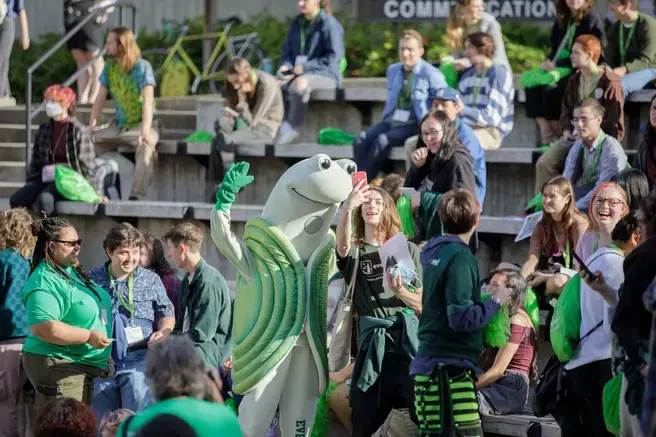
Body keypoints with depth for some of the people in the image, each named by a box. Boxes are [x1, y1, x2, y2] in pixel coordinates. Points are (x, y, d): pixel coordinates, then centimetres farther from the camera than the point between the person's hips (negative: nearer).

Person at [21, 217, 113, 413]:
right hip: (59, 368, -10)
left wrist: (104, 357, 20)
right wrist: (88, 336, -26)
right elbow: (41, 327, -31)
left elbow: (92, 310, 26)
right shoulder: (44, 283, -19)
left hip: (83, 369, 10)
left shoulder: (73, 271, 13)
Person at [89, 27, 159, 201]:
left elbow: (148, 100, -26)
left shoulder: (142, 67, -15)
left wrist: (145, 132, -38)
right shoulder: (110, 67, 3)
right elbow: (100, 98, 4)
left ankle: (136, 196, -43)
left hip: (141, 125, -6)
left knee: (146, 147, -38)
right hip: (118, 126, 7)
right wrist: (91, 128, -7)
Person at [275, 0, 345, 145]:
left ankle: (292, 127, -31)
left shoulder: (329, 23, -5)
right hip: (298, 74, 7)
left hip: (325, 75, -7)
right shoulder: (297, 23, 16)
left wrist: (305, 67, -18)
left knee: (300, 83, -39)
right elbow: (287, 51, 21)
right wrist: (285, 66, -3)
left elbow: (334, 56, -13)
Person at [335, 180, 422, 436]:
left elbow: (422, 305, 11)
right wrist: (347, 208, -36)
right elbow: (342, 246, -18)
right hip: (373, 340, -1)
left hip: (407, 338, 1)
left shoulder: (407, 249, 13)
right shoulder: (355, 249, 10)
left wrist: (399, 290, -11)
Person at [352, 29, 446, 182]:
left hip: (413, 125, -7)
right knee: (360, 141, -19)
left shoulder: (431, 74, -6)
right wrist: (383, 122, 18)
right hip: (391, 121, 7)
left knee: (382, 141, -31)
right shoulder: (393, 70, 15)